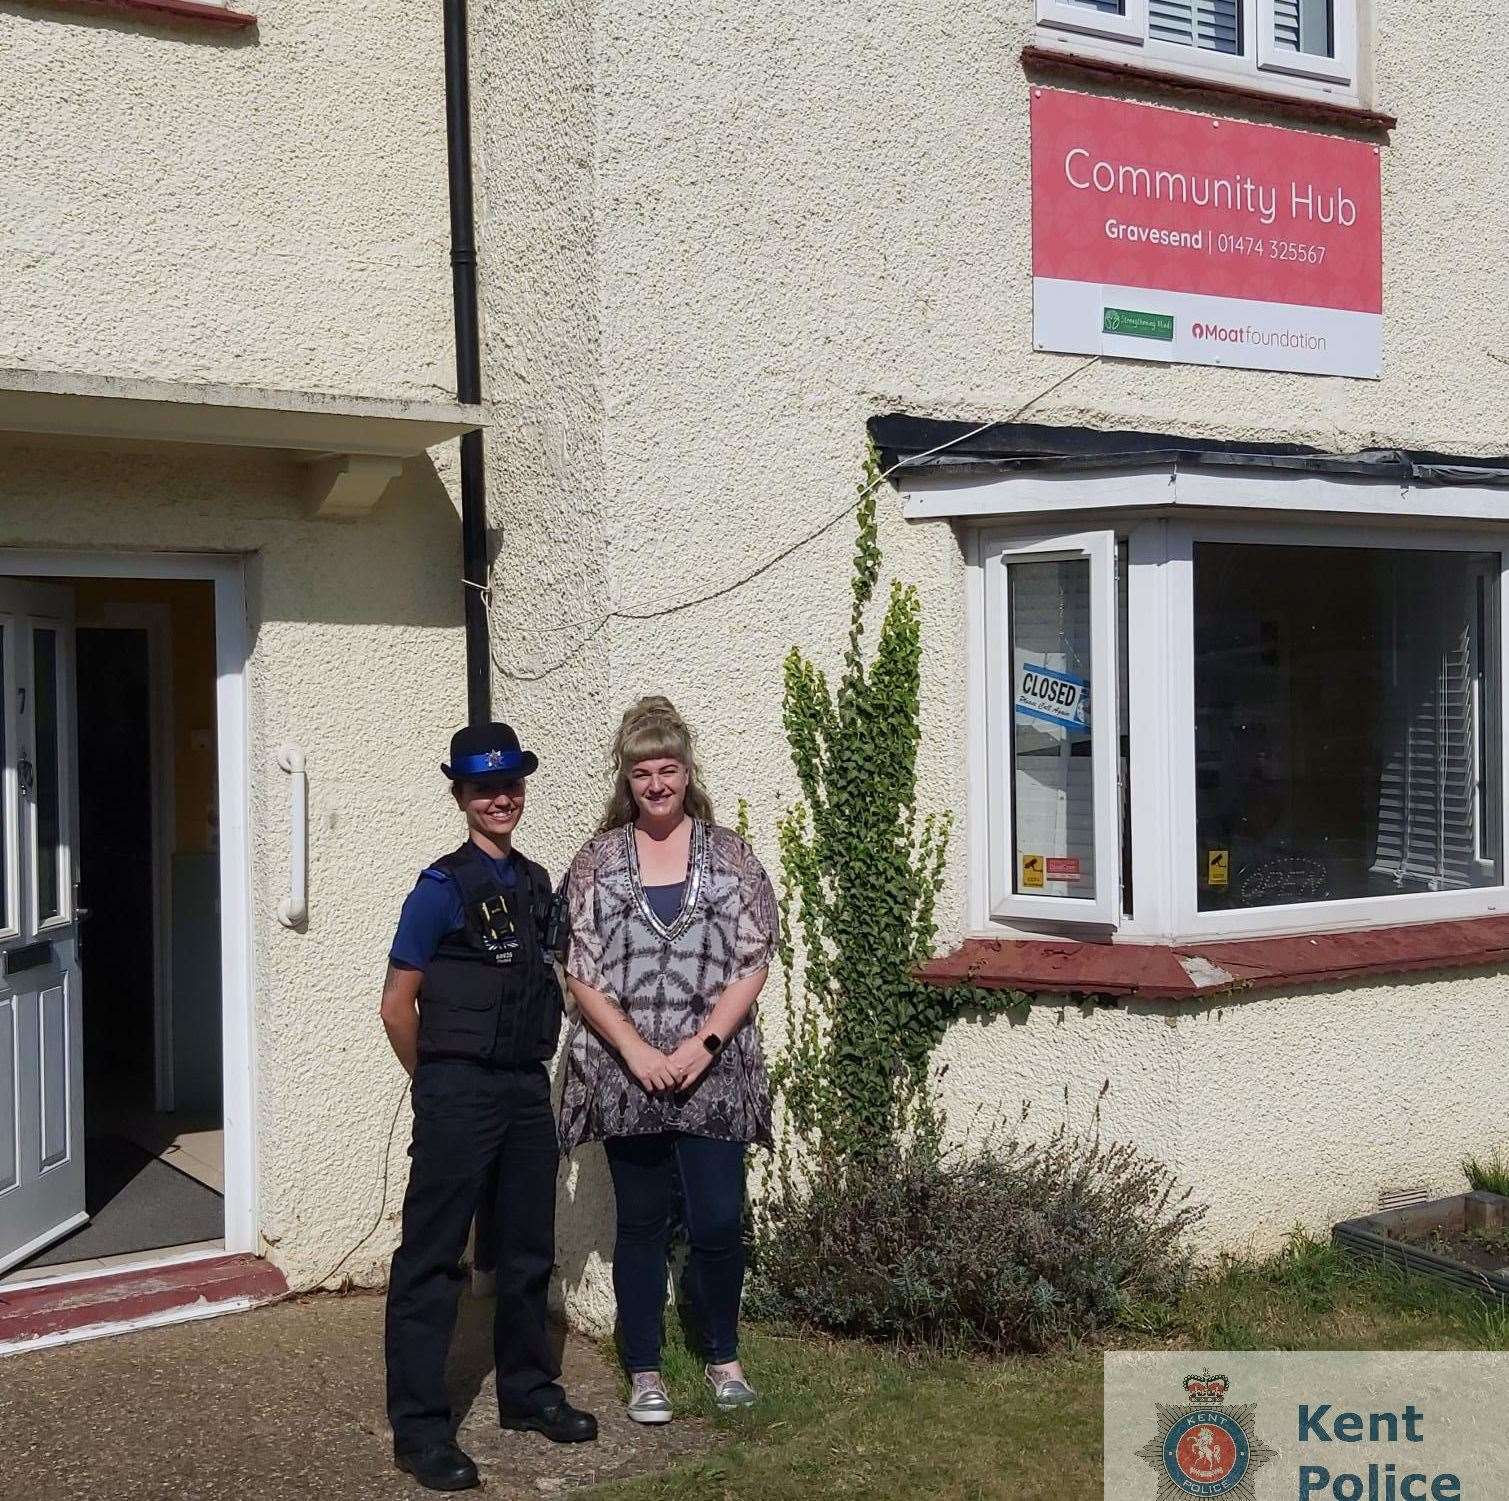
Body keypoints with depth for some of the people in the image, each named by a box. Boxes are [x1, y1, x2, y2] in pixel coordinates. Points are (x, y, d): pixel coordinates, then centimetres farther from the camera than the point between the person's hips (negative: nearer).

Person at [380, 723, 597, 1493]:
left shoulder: (535, 883, 9)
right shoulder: (443, 887, -10)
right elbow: (397, 1005, -9)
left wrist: (527, 1068, 12)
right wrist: (436, 1082, 1)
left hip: (526, 1089, 7)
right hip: (459, 1095, -7)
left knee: (528, 1250, 17)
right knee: (431, 1257, 0)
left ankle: (527, 1391, 32)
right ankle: (419, 1427, 6)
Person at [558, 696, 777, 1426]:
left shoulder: (728, 855, 3)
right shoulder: (598, 861, 3)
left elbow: (752, 963, -2)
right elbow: (580, 971, -1)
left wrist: (702, 1044, -12)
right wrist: (636, 1050, -12)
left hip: (713, 1073, 0)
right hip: (626, 1076, 1)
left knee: (718, 1223, 0)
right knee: (641, 1223, 9)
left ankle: (723, 1357, 23)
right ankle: (644, 1372, 23)